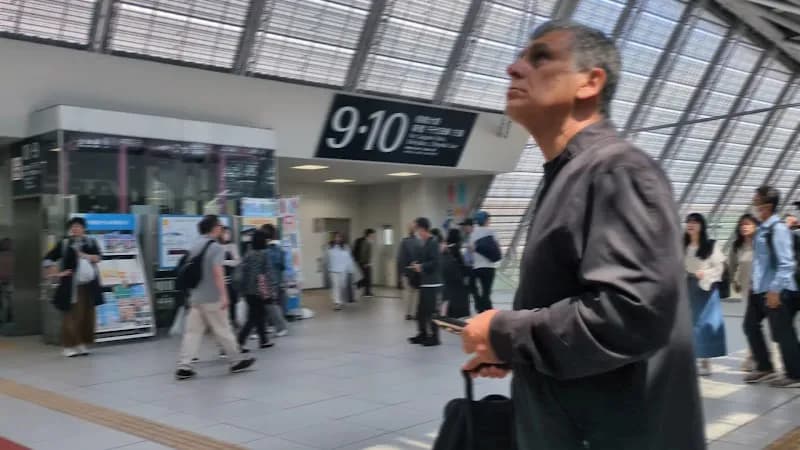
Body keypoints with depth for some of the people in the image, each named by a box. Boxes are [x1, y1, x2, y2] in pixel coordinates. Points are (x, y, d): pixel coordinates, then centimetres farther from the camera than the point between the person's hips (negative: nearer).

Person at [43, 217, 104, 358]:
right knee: (72, 315, -8)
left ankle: (83, 344, 17)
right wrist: (56, 274, -5)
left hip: (89, 284, 3)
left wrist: (87, 256, -19)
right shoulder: (64, 244, 3)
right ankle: (69, 346, -2)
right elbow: (48, 259, 3)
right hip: (71, 285, -3)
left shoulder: (91, 242, 8)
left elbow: (98, 257, -3)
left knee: (87, 315, 6)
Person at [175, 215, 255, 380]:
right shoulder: (216, 247, -12)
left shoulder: (194, 247, 13)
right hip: (212, 299, -7)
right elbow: (217, 272, -22)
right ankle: (237, 361, 17)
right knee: (223, 331, 4)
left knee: (192, 332, 5)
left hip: (195, 297, 7)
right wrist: (224, 295, -24)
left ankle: (184, 366, -1)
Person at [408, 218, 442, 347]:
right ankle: (423, 334, 23)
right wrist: (418, 264, 8)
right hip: (425, 282, 10)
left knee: (430, 311, -6)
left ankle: (434, 337, 1)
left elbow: (435, 262, -22)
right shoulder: (426, 243, 14)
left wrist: (422, 267, -14)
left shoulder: (432, 243, -15)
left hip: (432, 283, -10)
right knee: (421, 310, 14)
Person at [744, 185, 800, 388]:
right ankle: (764, 368, 27)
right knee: (750, 326, 15)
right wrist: (755, 285, 18)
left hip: (777, 291, -9)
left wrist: (776, 290, -22)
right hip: (759, 289, 9)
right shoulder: (762, 229, 9)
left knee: (783, 333, 1)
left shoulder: (778, 229, -17)